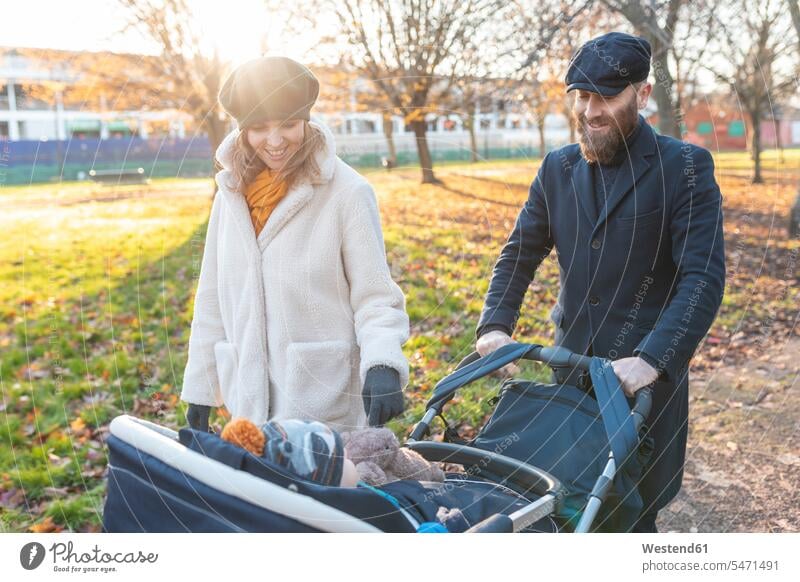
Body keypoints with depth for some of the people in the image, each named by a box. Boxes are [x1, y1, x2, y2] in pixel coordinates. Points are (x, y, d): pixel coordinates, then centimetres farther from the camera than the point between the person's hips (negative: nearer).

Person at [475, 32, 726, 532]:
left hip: (647, 375, -4)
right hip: (572, 371, 4)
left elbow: (704, 278, -14)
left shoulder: (686, 167, -7)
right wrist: (495, 325, -4)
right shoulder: (558, 168, 7)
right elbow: (520, 253, 11)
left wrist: (654, 358, -27)